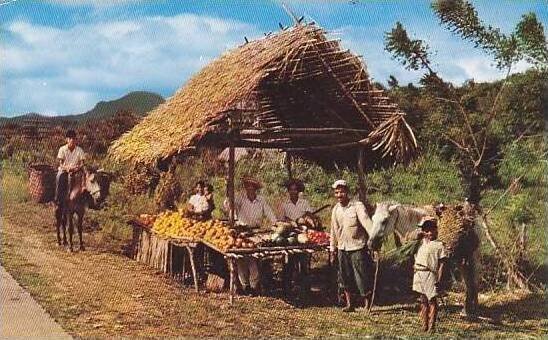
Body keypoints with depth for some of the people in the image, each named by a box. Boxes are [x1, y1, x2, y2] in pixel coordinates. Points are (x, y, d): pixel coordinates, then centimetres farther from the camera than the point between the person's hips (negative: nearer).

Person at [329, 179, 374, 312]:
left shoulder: (357, 206, -11)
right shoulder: (336, 209, 8)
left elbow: (365, 221, -25)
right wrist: (333, 248, 21)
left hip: (358, 247, -6)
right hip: (342, 248, 6)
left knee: (362, 276, -3)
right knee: (345, 277, 10)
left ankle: (367, 304, 9)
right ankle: (350, 304, 22)